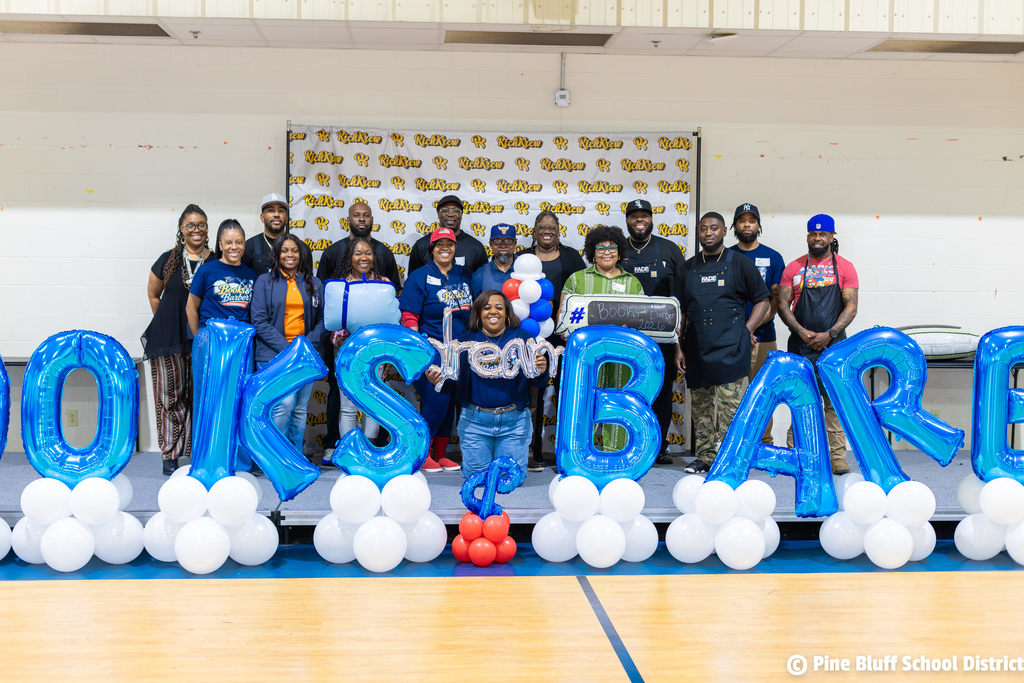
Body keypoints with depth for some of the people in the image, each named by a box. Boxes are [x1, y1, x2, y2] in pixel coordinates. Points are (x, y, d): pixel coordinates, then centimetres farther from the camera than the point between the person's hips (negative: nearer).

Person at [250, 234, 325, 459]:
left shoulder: (314, 284, 13)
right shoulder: (265, 282, 5)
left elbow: (322, 319, 10)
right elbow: (259, 321, -3)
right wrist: (286, 348, -12)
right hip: (273, 354, -3)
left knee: (300, 409, 5)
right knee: (284, 404, -18)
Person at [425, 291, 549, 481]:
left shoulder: (522, 339, 0)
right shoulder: (465, 340, 2)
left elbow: (537, 383, 2)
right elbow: (454, 381, 5)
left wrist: (541, 372, -21)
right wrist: (438, 380, -17)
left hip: (514, 421, 0)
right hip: (474, 421, 1)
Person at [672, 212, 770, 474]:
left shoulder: (740, 264, 4)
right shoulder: (688, 269, 13)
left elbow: (762, 300, 7)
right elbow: (679, 311, 15)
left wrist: (746, 331, -3)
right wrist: (678, 347, 8)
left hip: (730, 348, -4)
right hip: (696, 349, 4)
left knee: (730, 403, -10)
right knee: (700, 404, 8)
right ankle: (705, 456, 16)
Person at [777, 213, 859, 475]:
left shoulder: (844, 268, 5)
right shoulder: (793, 268, 7)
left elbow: (851, 307, 0)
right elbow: (783, 305, 3)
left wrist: (830, 334, -12)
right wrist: (802, 332, -10)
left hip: (834, 345, 0)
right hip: (800, 345, 1)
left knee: (835, 400, -2)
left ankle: (837, 457, 3)